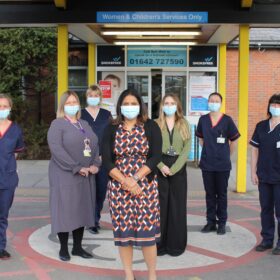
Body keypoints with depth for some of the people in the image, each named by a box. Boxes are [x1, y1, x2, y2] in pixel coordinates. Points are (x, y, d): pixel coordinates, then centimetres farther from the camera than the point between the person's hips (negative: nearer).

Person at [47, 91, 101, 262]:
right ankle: (63, 248, 10)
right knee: (65, 211, -2)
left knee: (82, 211, 9)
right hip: (65, 176, -6)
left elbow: (95, 145, 14)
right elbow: (56, 149, -17)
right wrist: (77, 168, -20)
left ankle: (77, 247, 19)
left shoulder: (85, 124, 16)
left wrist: (95, 165, -5)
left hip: (86, 176, 6)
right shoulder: (57, 124, -4)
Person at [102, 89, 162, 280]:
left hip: (145, 186, -1)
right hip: (118, 187, 2)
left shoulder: (151, 127, 0)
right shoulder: (111, 129, 4)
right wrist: (125, 180, -15)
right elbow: (107, 160, -3)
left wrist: (136, 178, -16)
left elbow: (156, 156, -7)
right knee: (123, 230, 6)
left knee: (147, 230, -1)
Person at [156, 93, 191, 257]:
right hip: (160, 168, -1)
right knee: (159, 205, 2)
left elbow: (187, 148, -2)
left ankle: (176, 244, 13)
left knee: (177, 206, 4)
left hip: (178, 168, 1)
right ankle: (159, 243, 11)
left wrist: (173, 168, -12)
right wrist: (161, 166, -16)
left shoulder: (184, 124, 6)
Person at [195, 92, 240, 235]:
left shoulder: (227, 120, -6)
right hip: (206, 164, 3)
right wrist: (209, 151, 11)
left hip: (223, 164, -2)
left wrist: (225, 155, 6)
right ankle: (211, 221, 20)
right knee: (210, 194, 10)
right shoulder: (203, 119, 3)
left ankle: (221, 223, 15)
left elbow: (234, 141, 2)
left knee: (222, 194, 6)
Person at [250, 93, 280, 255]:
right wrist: (253, 172, 4)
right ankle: (267, 239, 22)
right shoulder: (261, 126, 6)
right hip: (263, 176, 3)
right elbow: (255, 150, 9)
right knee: (266, 209, 11)